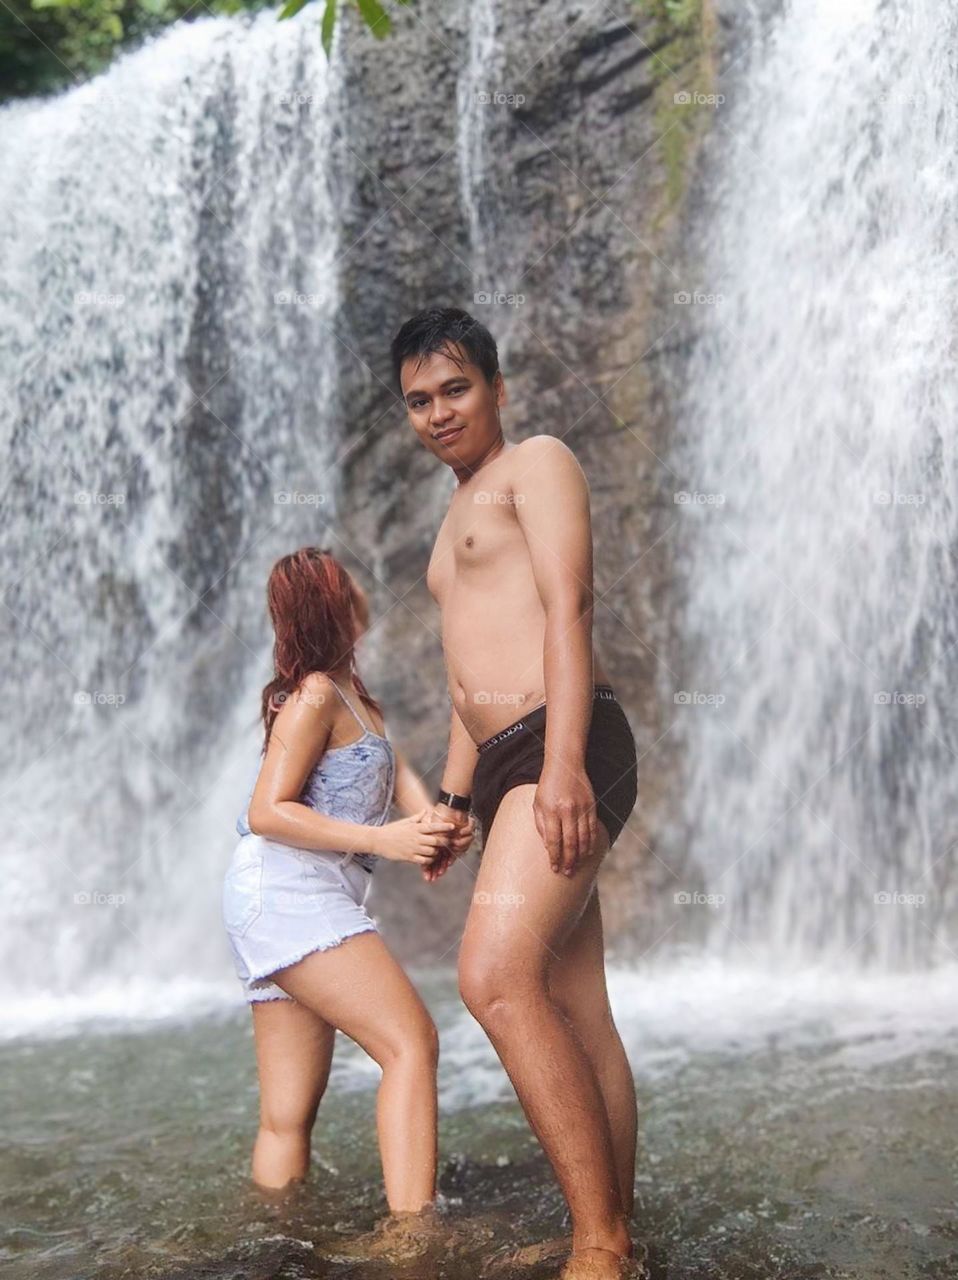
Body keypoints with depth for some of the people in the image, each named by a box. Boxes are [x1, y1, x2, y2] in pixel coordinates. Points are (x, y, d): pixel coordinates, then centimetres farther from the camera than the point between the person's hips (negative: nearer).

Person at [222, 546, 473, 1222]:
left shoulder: (352, 693, 20)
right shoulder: (315, 694, -8)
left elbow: (397, 766, 9)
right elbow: (266, 812, -14)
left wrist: (432, 824, -13)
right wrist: (381, 840, -21)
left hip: (291, 902, 10)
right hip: (288, 890, -10)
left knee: (289, 1117, 7)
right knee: (412, 1043, -19)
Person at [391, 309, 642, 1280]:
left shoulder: (537, 464, 4)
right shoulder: (458, 520, 31)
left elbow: (568, 607, -11)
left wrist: (563, 761, -23)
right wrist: (452, 800, 25)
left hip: (564, 751, -9)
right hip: (506, 765, 9)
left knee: (496, 977, -24)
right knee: (573, 1011, 6)